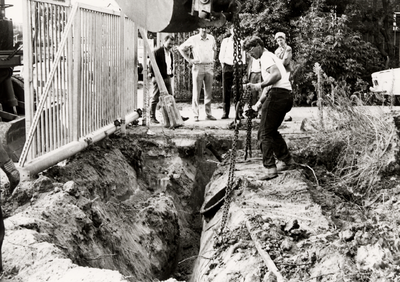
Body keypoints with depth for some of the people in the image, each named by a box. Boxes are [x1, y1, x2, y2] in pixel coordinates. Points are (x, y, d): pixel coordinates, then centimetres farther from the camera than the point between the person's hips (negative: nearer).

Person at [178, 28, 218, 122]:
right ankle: (196, 115, 0)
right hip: (198, 67, -4)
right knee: (196, 92, -3)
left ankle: (208, 114, 10)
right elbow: (181, 48, 6)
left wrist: (213, 59, 14)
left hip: (209, 67, 4)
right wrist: (189, 59, 0)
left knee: (209, 92, 5)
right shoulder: (193, 39, -2)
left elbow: (215, 49, 29)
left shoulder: (211, 38, 9)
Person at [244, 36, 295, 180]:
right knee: (272, 131, 23)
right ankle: (286, 159, 28)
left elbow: (277, 75, -22)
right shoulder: (270, 57, 28)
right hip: (287, 96, 10)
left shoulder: (266, 57, -4)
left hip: (277, 94, -10)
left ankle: (270, 168, -13)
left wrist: (259, 85, -20)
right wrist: (259, 103, 22)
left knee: (264, 134, -7)